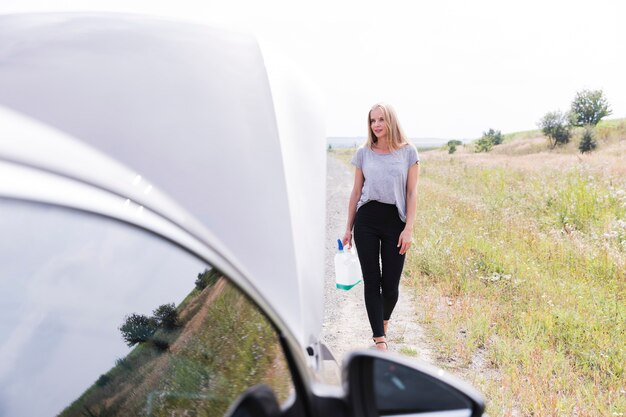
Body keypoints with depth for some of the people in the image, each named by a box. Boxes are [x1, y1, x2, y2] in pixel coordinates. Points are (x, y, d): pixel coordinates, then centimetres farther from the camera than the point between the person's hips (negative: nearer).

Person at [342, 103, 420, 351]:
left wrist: (408, 229, -8)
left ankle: (384, 322, 33)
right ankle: (380, 340, 3)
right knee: (371, 281, -2)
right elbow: (356, 193, 11)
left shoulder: (408, 152, 1)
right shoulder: (363, 153, 6)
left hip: (395, 221, -1)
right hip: (366, 220, 1)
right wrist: (348, 228, 10)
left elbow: (412, 193, 0)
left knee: (390, 283, 1)